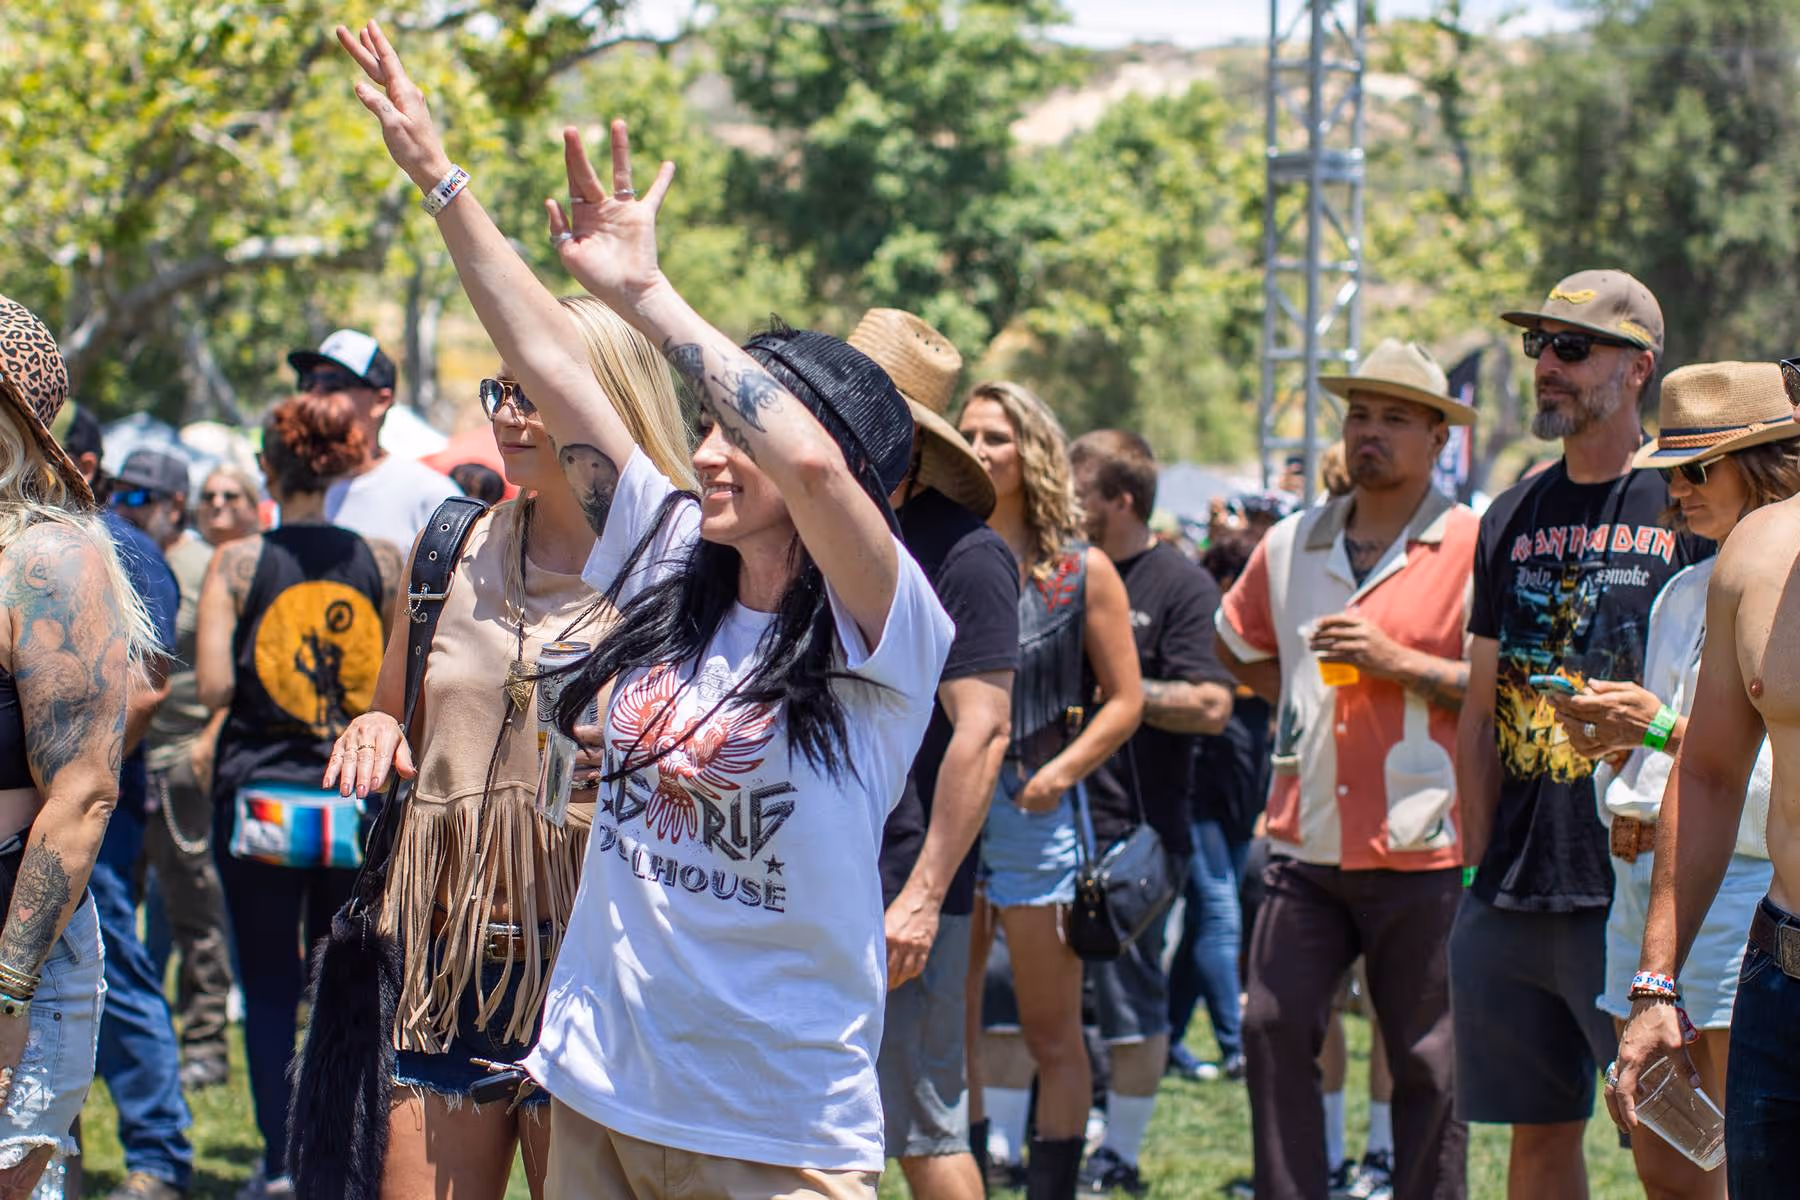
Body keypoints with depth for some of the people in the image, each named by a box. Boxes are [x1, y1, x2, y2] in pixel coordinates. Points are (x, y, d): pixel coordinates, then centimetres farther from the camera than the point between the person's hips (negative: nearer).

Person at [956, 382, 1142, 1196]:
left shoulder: (1081, 572, 1)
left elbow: (1124, 700, 1)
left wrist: (1061, 770, -11)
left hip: (1035, 811, -3)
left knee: (1051, 1037, 1)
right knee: (948, 1032, 7)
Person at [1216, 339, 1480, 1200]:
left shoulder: (1473, 547, -5)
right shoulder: (1291, 546, 11)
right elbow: (1239, 646, 29)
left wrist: (1399, 664, -16)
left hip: (1423, 848, -4)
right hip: (1308, 843, 5)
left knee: (1427, 1061, 3)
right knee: (1274, 1026, -2)